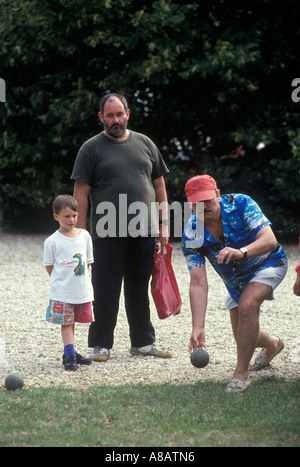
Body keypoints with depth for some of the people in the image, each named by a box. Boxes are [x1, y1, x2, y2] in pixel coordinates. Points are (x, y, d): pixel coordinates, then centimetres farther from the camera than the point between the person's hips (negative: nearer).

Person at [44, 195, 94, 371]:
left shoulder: (84, 236, 4)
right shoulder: (52, 241, -7)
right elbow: (49, 266, 1)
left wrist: (79, 278, 6)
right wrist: (62, 280, -1)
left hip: (83, 290, 4)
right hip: (62, 292, -4)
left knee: (72, 322, 12)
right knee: (66, 323, -3)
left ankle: (69, 353, 22)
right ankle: (69, 355, -1)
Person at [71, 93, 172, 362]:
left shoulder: (145, 144, 13)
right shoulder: (92, 148, 1)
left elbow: (159, 185, 17)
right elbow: (81, 193, -2)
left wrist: (163, 223, 10)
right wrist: (81, 232, -9)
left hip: (144, 232, 4)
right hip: (108, 233, -3)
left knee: (140, 291, 11)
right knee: (106, 292, -1)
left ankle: (143, 342, 20)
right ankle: (101, 345, 7)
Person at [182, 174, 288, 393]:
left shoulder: (240, 204, -29)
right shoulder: (191, 234, -23)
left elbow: (270, 240, -38)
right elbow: (198, 283, -27)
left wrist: (242, 252, -58)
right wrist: (198, 327, -37)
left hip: (268, 263, -5)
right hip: (236, 279, 5)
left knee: (247, 305, -31)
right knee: (243, 337, 10)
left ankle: (241, 374, -19)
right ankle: (272, 344, 47)